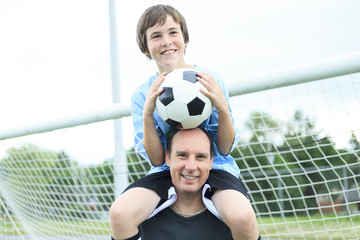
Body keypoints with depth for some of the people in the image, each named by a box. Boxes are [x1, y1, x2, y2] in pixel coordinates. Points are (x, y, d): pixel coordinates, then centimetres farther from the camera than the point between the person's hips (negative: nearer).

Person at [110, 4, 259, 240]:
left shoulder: (212, 81, -1)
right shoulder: (142, 95, 2)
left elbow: (225, 149, 0)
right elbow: (157, 160, -3)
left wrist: (223, 108, -18)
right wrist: (147, 114, -17)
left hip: (213, 167, -1)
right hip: (166, 173, 2)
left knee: (242, 218, -35)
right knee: (119, 213, -29)